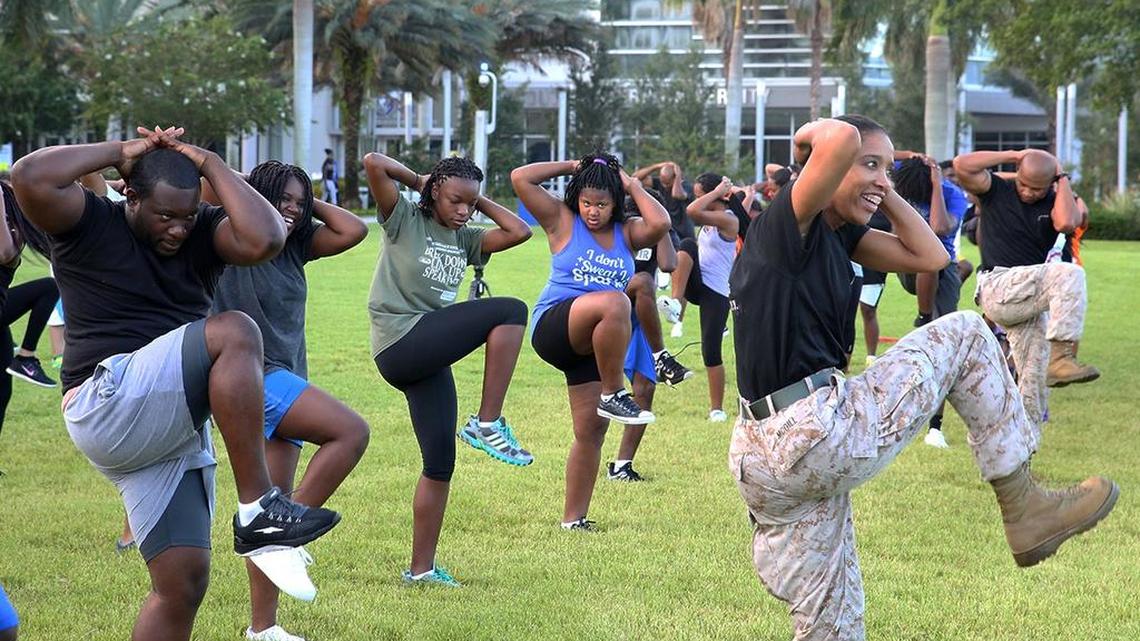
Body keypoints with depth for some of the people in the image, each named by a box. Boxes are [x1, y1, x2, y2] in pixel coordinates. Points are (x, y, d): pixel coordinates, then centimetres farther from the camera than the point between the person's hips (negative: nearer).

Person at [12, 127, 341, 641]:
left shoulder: (203, 234, 13)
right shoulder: (89, 226, 2)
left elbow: (264, 239, -9)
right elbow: (30, 177, -17)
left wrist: (209, 165, -1)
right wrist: (120, 152, -6)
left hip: (177, 427, 7)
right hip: (107, 403, -6)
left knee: (182, 580, 0)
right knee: (234, 334, -25)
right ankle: (257, 512, -27)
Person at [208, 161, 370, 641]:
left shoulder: (295, 245, 15)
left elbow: (354, 230, 9)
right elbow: (207, 184, -18)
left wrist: (311, 203, 11)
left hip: (284, 381, 7)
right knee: (351, 431, -22)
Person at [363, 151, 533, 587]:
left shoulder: (465, 240, 19)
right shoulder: (405, 220, 1)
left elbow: (519, 231, 10)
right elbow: (373, 163, -11)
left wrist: (479, 201, 15)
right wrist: (416, 180, 4)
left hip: (429, 356, 8)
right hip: (401, 341, -8)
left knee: (440, 462, 6)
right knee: (510, 311, -20)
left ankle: (421, 568, 13)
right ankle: (488, 424, -21)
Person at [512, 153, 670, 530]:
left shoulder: (627, 233, 13)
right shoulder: (562, 222, 5)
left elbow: (660, 224, -9)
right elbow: (521, 178, -3)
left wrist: (634, 188, 4)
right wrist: (570, 168, 6)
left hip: (592, 345, 5)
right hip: (553, 326, -5)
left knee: (592, 431, 3)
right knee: (614, 302, -35)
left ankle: (574, 519, 12)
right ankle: (613, 395, -26)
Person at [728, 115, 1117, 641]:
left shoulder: (838, 235, 18)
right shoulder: (790, 222, -9)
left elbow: (930, 258, 23)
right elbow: (843, 139, -28)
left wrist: (884, 193, 18)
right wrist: (809, 138, -6)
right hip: (820, 436, -10)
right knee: (963, 335, 7)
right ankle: (1023, 507, 11)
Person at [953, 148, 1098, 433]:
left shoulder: (1055, 204, 8)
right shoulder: (997, 191, 4)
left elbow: (1067, 222, -17)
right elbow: (962, 165, -11)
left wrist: (1062, 179, -6)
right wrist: (1013, 155, -6)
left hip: (1028, 298, 5)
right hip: (998, 289, -5)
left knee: (1034, 375, 1)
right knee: (1069, 274, -30)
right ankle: (1062, 357, -41)